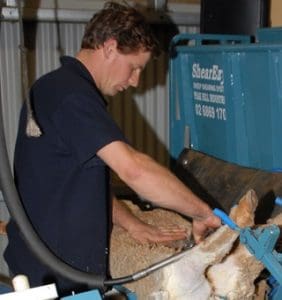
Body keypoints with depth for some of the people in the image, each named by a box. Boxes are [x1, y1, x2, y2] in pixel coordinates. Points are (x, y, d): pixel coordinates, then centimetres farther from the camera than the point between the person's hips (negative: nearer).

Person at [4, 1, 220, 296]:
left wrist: (132, 224, 6)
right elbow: (133, 169, -31)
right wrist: (203, 213, -21)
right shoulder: (70, 92, -21)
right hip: (57, 272, -10)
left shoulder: (59, 87, 12)